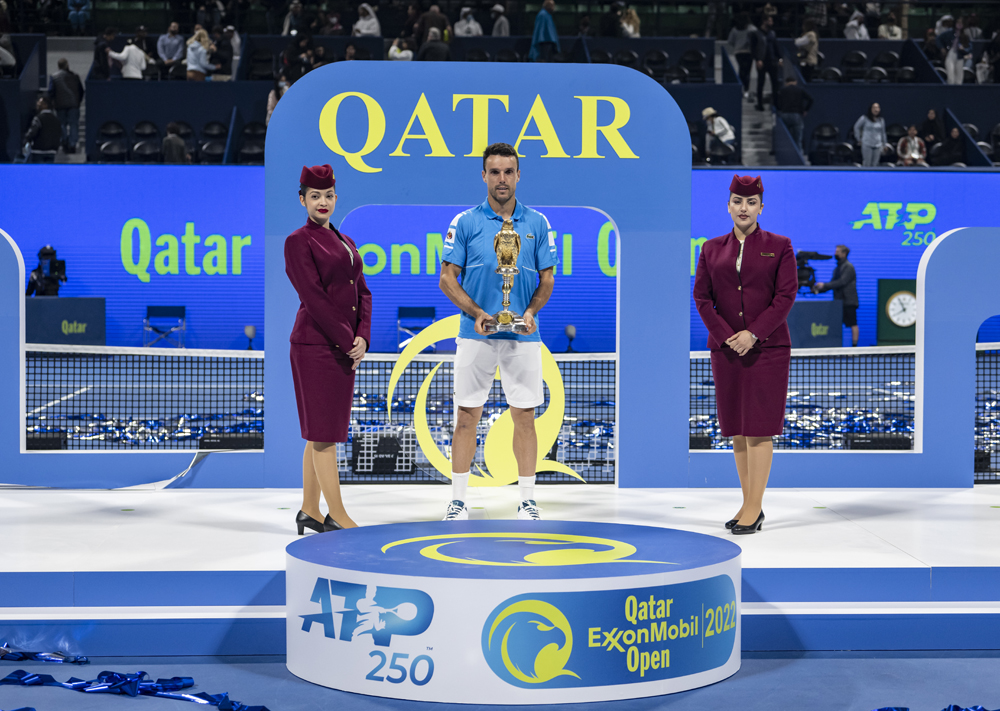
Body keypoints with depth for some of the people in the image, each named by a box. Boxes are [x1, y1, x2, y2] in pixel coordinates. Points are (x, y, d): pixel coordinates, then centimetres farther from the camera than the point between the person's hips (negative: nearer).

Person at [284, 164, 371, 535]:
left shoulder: (345, 242, 16)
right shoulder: (298, 242, -7)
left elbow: (362, 293, 12)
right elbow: (314, 297, -14)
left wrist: (362, 337, -3)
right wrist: (347, 341, -16)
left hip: (344, 347, 8)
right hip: (315, 344, -8)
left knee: (321, 432, 11)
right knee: (323, 432, -5)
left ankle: (309, 511, 18)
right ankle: (337, 515, -2)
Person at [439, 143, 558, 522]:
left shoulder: (537, 223, 6)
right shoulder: (465, 222, 1)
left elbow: (547, 279, 7)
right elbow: (447, 278, 0)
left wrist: (531, 311, -12)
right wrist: (478, 314, -13)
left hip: (523, 335, 1)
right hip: (475, 334, -1)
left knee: (524, 416, 4)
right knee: (467, 416, 2)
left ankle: (527, 499, 13)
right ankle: (458, 499, 10)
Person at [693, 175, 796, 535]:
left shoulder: (779, 246, 2)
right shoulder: (712, 249, 9)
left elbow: (786, 296, -5)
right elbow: (701, 297, 5)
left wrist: (753, 334, -14)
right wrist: (725, 336, -9)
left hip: (767, 347, -3)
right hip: (725, 347, 3)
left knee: (759, 427, -5)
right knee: (737, 428, 6)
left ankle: (755, 507, -3)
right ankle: (748, 503, 13)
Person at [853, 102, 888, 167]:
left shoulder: (881, 120, 6)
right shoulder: (865, 118, -4)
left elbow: (883, 132, 16)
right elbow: (856, 127, 8)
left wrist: (884, 144, 19)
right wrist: (859, 138, 8)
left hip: (877, 145, 3)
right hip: (867, 144, -3)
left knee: (875, 164, 3)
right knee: (867, 164, -5)